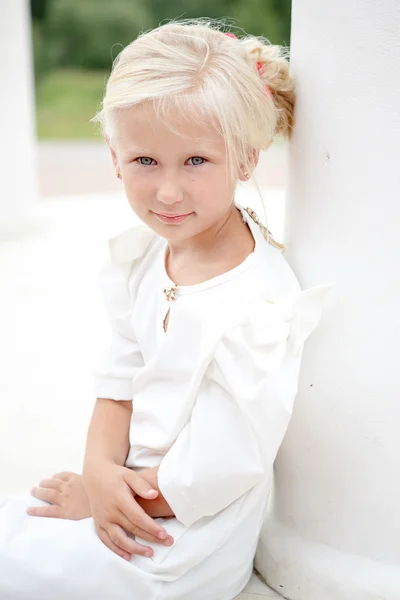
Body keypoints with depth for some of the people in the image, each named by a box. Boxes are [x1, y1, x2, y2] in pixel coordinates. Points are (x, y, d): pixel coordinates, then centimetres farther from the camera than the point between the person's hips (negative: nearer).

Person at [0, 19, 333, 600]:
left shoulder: (256, 307, -28)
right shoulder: (143, 254, -3)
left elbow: (213, 476, -24)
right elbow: (120, 381, 4)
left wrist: (94, 492, -12)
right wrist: (102, 468, -13)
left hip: (185, 542, -7)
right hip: (128, 495, 7)